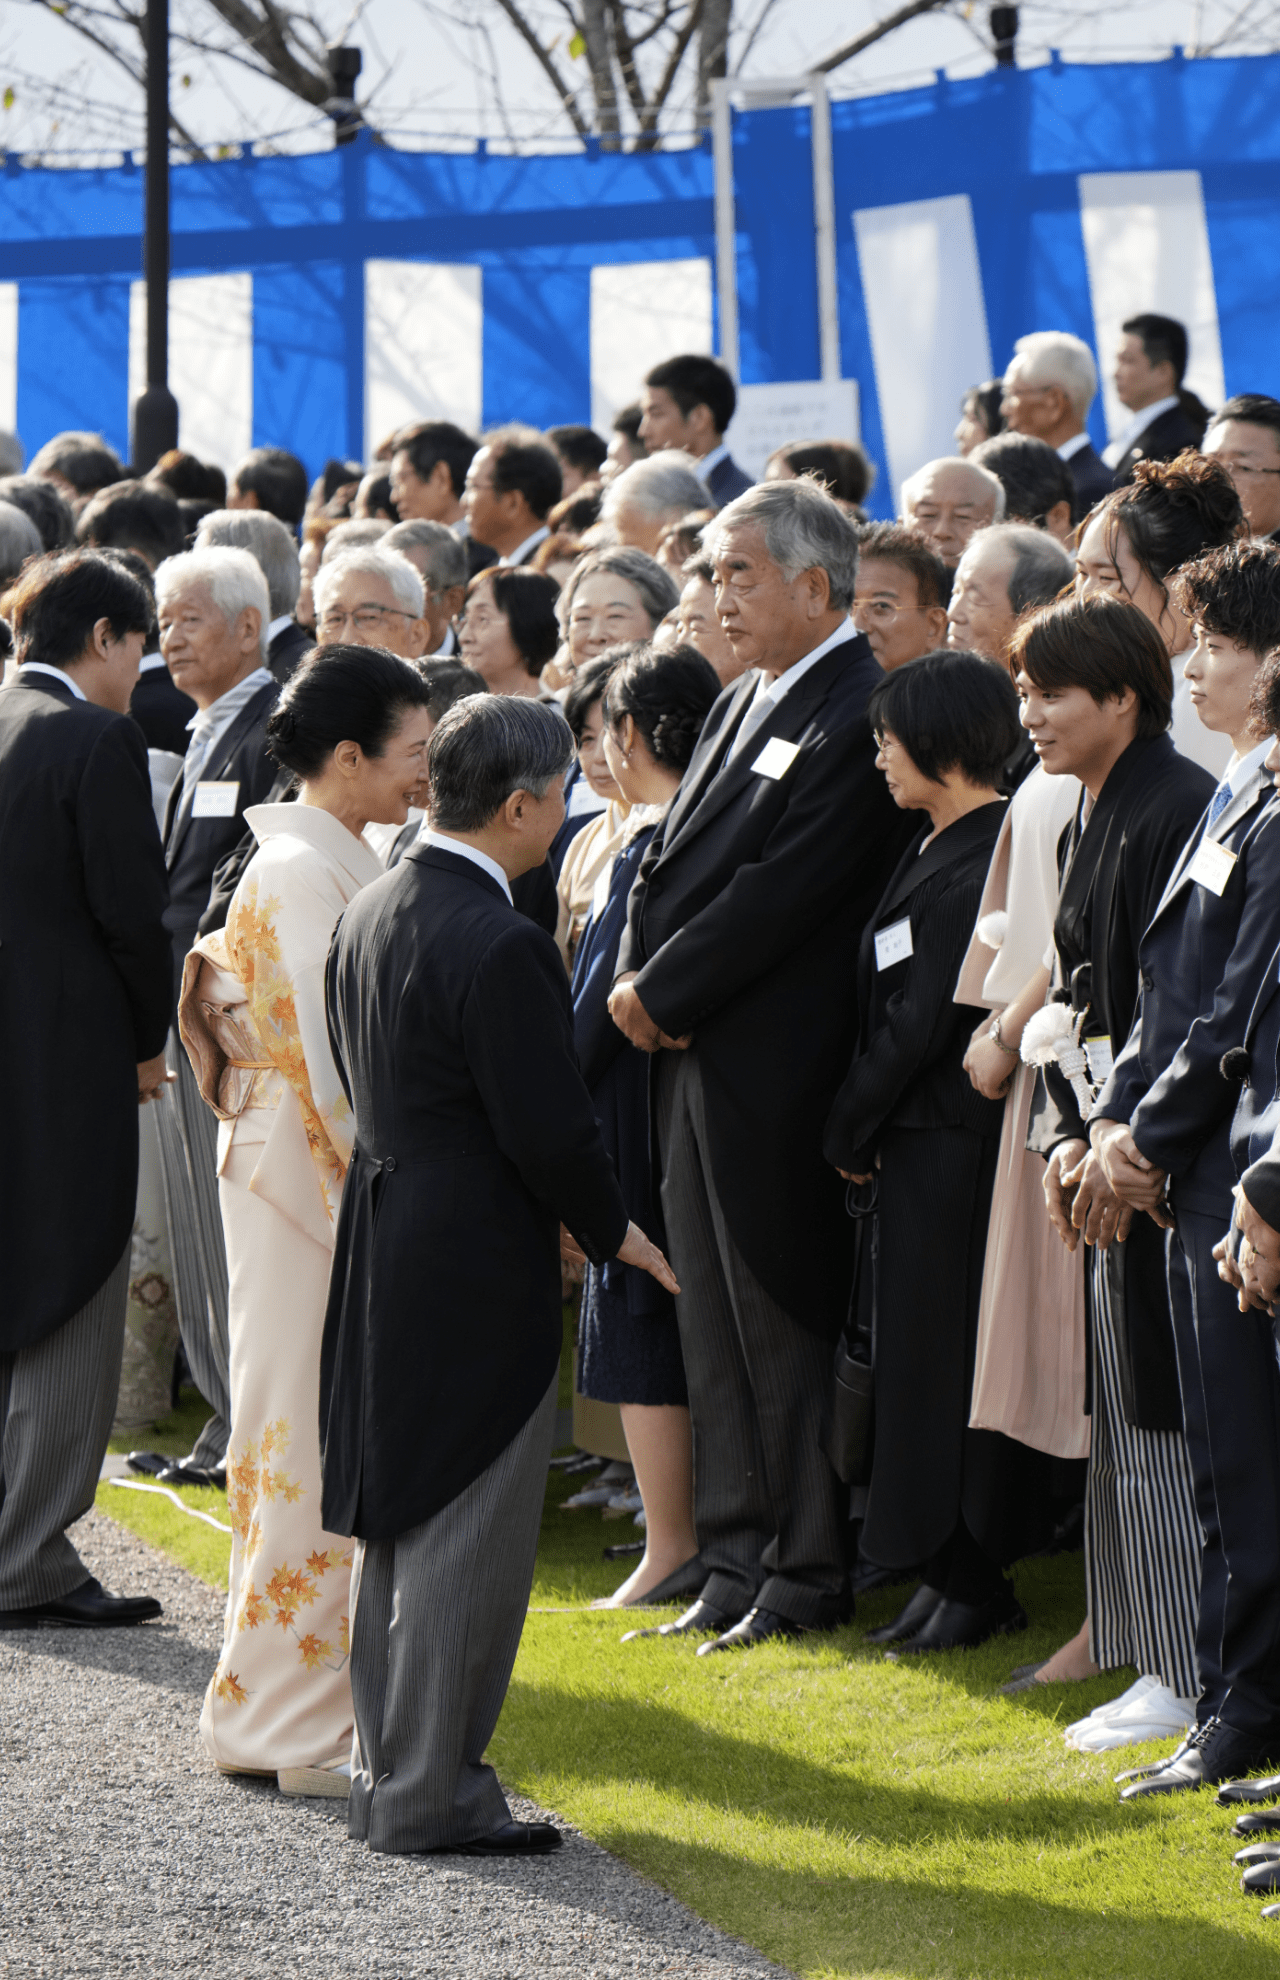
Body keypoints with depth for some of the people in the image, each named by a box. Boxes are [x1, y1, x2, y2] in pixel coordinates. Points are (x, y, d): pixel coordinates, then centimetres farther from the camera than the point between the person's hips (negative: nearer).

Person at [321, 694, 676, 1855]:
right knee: (465, 1536, -1)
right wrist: (611, 1232, -1)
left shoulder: (371, 915, 7)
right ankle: (428, 1795, 2)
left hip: (384, 1247, 9)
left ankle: (389, 1770, 24)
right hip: (477, 1273, -9)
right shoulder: (501, 948, -21)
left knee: (399, 1529, 17)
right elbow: (548, 1126, -20)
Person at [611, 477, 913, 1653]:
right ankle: (737, 1567, 18)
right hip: (696, 1060, 9)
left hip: (775, 1070, -9)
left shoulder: (858, 714, -14)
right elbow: (673, 864, 15)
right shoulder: (741, 705, 15)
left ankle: (807, 1577, 7)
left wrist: (661, 992, -13)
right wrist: (640, 985, -2)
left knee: (781, 1323, -1)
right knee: (716, 1324, 12)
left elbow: (781, 892, -19)